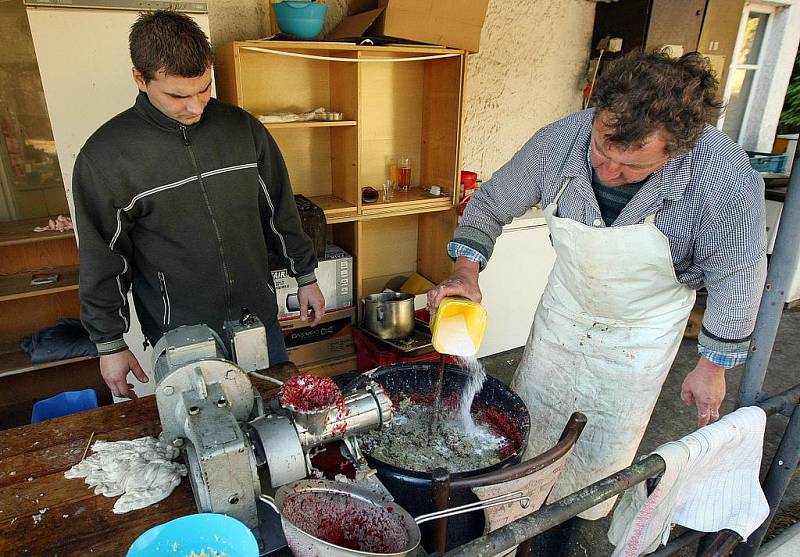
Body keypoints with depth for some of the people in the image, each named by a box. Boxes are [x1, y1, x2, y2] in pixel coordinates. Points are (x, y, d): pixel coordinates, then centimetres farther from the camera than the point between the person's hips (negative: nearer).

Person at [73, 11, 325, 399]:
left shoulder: (242, 128, -4)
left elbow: (279, 210, 5)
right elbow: (102, 260, -4)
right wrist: (110, 343, 1)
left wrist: (305, 277, 8)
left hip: (257, 314, 3)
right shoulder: (105, 155, -11)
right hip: (179, 335, -2)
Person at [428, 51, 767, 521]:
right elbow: (490, 203, -11)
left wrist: (713, 365, -6)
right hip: (565, 305, 3)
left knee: (609, 444, 15)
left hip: (644, 328, -2)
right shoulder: (558, 142, -27)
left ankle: (579, 518, 47)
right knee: (531, 414, 19)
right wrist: (466, 270, -26)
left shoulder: (728, 181, -33)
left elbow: (737, 279, -16)